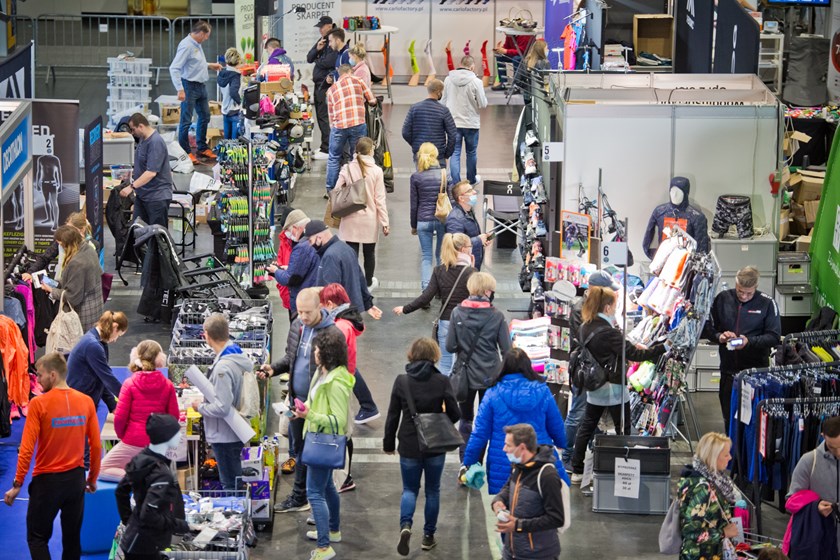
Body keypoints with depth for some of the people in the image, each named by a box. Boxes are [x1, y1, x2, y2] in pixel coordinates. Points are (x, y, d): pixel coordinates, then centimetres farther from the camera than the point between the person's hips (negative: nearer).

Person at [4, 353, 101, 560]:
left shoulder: (39, 403, -15)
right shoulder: (86, 402, -2)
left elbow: (27, 449, -15)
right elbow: (96, 445, 2)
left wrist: (17, 485, -8)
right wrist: (93, 479, 15)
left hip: (47, 480, -4)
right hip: (76, 479, 4)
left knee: (37, 537, 8)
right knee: (72, 537, 15)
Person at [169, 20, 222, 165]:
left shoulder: (197, 44, 11)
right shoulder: (186, 45, -20)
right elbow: (174, 68, -25)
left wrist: (210, 65, 21)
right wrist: (180, 90, -28)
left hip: (201, 86, 10)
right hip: (189, 86, -10)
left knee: (204, 116, 18)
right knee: (186, 120, -3)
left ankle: (202, 148, 31)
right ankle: (185, 152, 3)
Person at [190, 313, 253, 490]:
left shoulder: (222, 368, -25)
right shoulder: (240, 356, 4)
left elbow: (222, 408, -27)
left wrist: (200, 407, -10)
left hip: (224, 436, -10)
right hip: (237, 432, 10)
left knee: (230, 486, 0)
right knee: (235, 482, 20)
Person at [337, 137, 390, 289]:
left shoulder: (347, 169, -6)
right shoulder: (376, 171, -10)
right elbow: (380, 199, -8)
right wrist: (385, 222, -2)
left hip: (351, 219, 0)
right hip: (370, 219, 0)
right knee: (369, 252, 18)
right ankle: (369, 283, 36)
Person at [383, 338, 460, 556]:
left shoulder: (401, 381, -8)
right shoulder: (441, 381, -11)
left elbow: (393, 415, -4)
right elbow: (454, 414, -9)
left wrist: (388, 442, 7)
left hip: (409, 446, 0)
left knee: (410, 489, 14)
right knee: (432, 490, 16)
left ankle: (406, 525, -12)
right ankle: (428, 536, 21)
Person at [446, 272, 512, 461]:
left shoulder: (457, 312, -8)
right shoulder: (496, 316, -12)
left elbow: (450, 346, -8)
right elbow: (507, 349, -11)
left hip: (465, 374, 1)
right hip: (490, 375, -1)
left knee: (466, 419, 17)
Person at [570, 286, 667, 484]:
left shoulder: (586, 328, 3)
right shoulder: (609, 332, -22)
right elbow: (634, 354, -20)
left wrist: (631, 346, 7)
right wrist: (662, 348, -16)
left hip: (594, 387, 8)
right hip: (613, 389, -8)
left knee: (586, 427, 14)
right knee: (623, 431, 2)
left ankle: (577, 471, 17)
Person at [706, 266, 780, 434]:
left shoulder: (767, 303, -3)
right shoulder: (723, 299, 5)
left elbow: (774, 337, -5)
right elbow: (709, 328, 12)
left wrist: (749, 341, -20)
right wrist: (719, 337, -10)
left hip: (757, 369, -3)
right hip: (728, 369, 3)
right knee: (729, 416, 10)